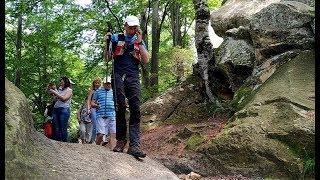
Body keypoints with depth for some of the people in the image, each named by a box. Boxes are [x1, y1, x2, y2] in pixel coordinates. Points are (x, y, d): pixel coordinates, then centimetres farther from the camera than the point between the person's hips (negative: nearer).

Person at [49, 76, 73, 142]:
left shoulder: (69, 90, 2)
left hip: (64, 109, -6)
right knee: (56, 128, 2)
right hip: (56, 109, 6)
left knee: (63, 128, -8)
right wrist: (52, 93, 6)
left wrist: (55, 92, -10)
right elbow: (56, 98, 18)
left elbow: (64, 98, -12)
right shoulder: (59, 89, 18)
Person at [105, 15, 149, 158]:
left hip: (133, 78, 1)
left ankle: (134, 145, -16)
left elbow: (146, 61, 5)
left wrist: (139, 42, -1)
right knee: (120, 107, -10)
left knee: (135, 109, -11)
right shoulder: (116, 38, 13)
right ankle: (120, 140, -1)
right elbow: (107, 59, 11)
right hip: (118, 76, -1)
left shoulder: (139, 41, 18)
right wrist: (106, 43, -6)